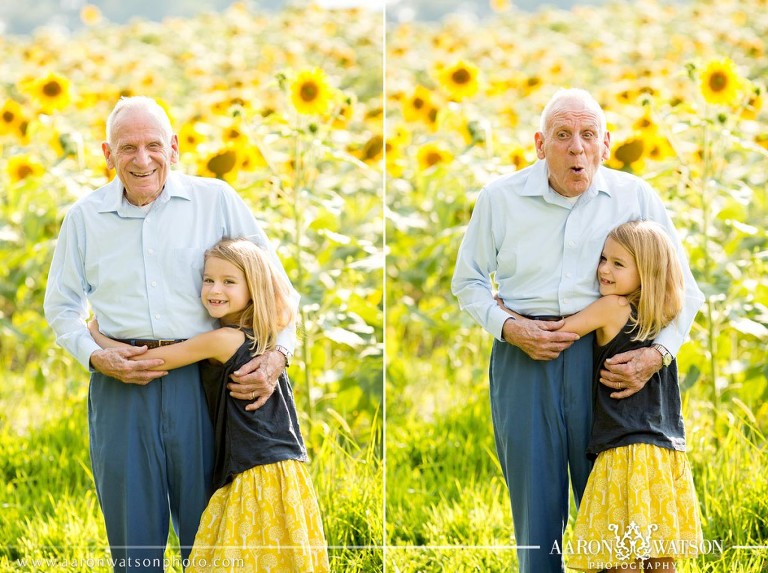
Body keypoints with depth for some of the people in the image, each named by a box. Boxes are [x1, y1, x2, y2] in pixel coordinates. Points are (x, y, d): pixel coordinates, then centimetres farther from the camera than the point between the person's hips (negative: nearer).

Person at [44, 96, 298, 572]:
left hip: (201, 380, -1)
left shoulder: (217, 201, 3)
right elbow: (62, 305, 16)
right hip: (120, 385, 1)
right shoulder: (84, 217, 8)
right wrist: (95, 356, -2)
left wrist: (278, 355, -8)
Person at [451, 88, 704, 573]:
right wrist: (508, 328, -5)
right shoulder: (501, 198, 4)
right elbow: (468, 281, 14)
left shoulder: (636, 197, 3)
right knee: (535, 501, 5)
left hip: (607, 357, 0)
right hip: (525, 358, 0)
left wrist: (657, 355, -10)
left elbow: (682, 289, 7)